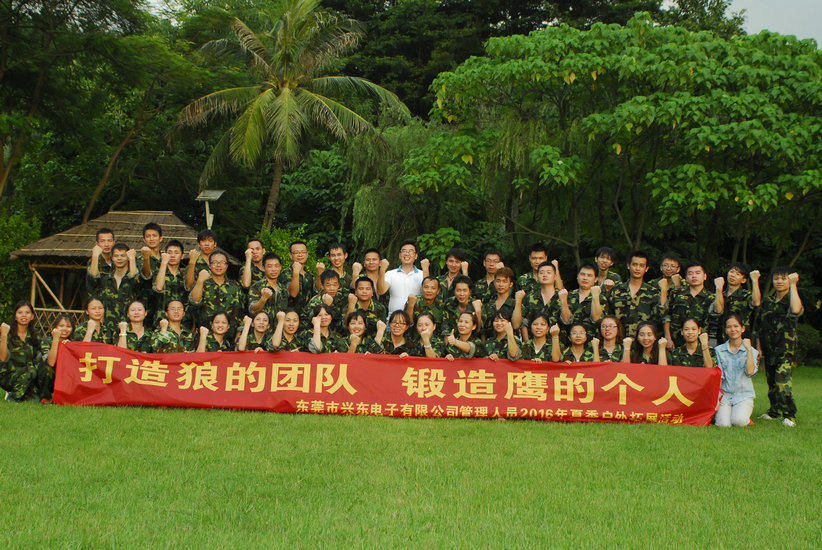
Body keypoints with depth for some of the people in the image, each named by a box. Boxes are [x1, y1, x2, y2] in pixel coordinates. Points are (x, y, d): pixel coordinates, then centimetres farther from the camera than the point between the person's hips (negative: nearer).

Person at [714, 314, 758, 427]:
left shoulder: (751, 351, 3)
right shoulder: (719, 350, 7)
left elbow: (750, 372, -15)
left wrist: (749, 349, -15)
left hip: (743, 394, -1)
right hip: (724, 393, 1)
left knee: (739, 421, -26)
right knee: (723, 423, -22)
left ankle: (745, 412, 9)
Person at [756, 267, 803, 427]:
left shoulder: (791, 299, -2)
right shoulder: (766, 301, 12)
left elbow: (796, 310, -28)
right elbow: (759, 327, 18)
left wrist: (793, 285, -22)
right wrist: (759, 347, 12)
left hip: (786, 349, -5)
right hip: (768, 349, 5)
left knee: (782, 378, -20)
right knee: (771, 381, 12)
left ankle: (789, 415, -14)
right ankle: (774, 411, 27)